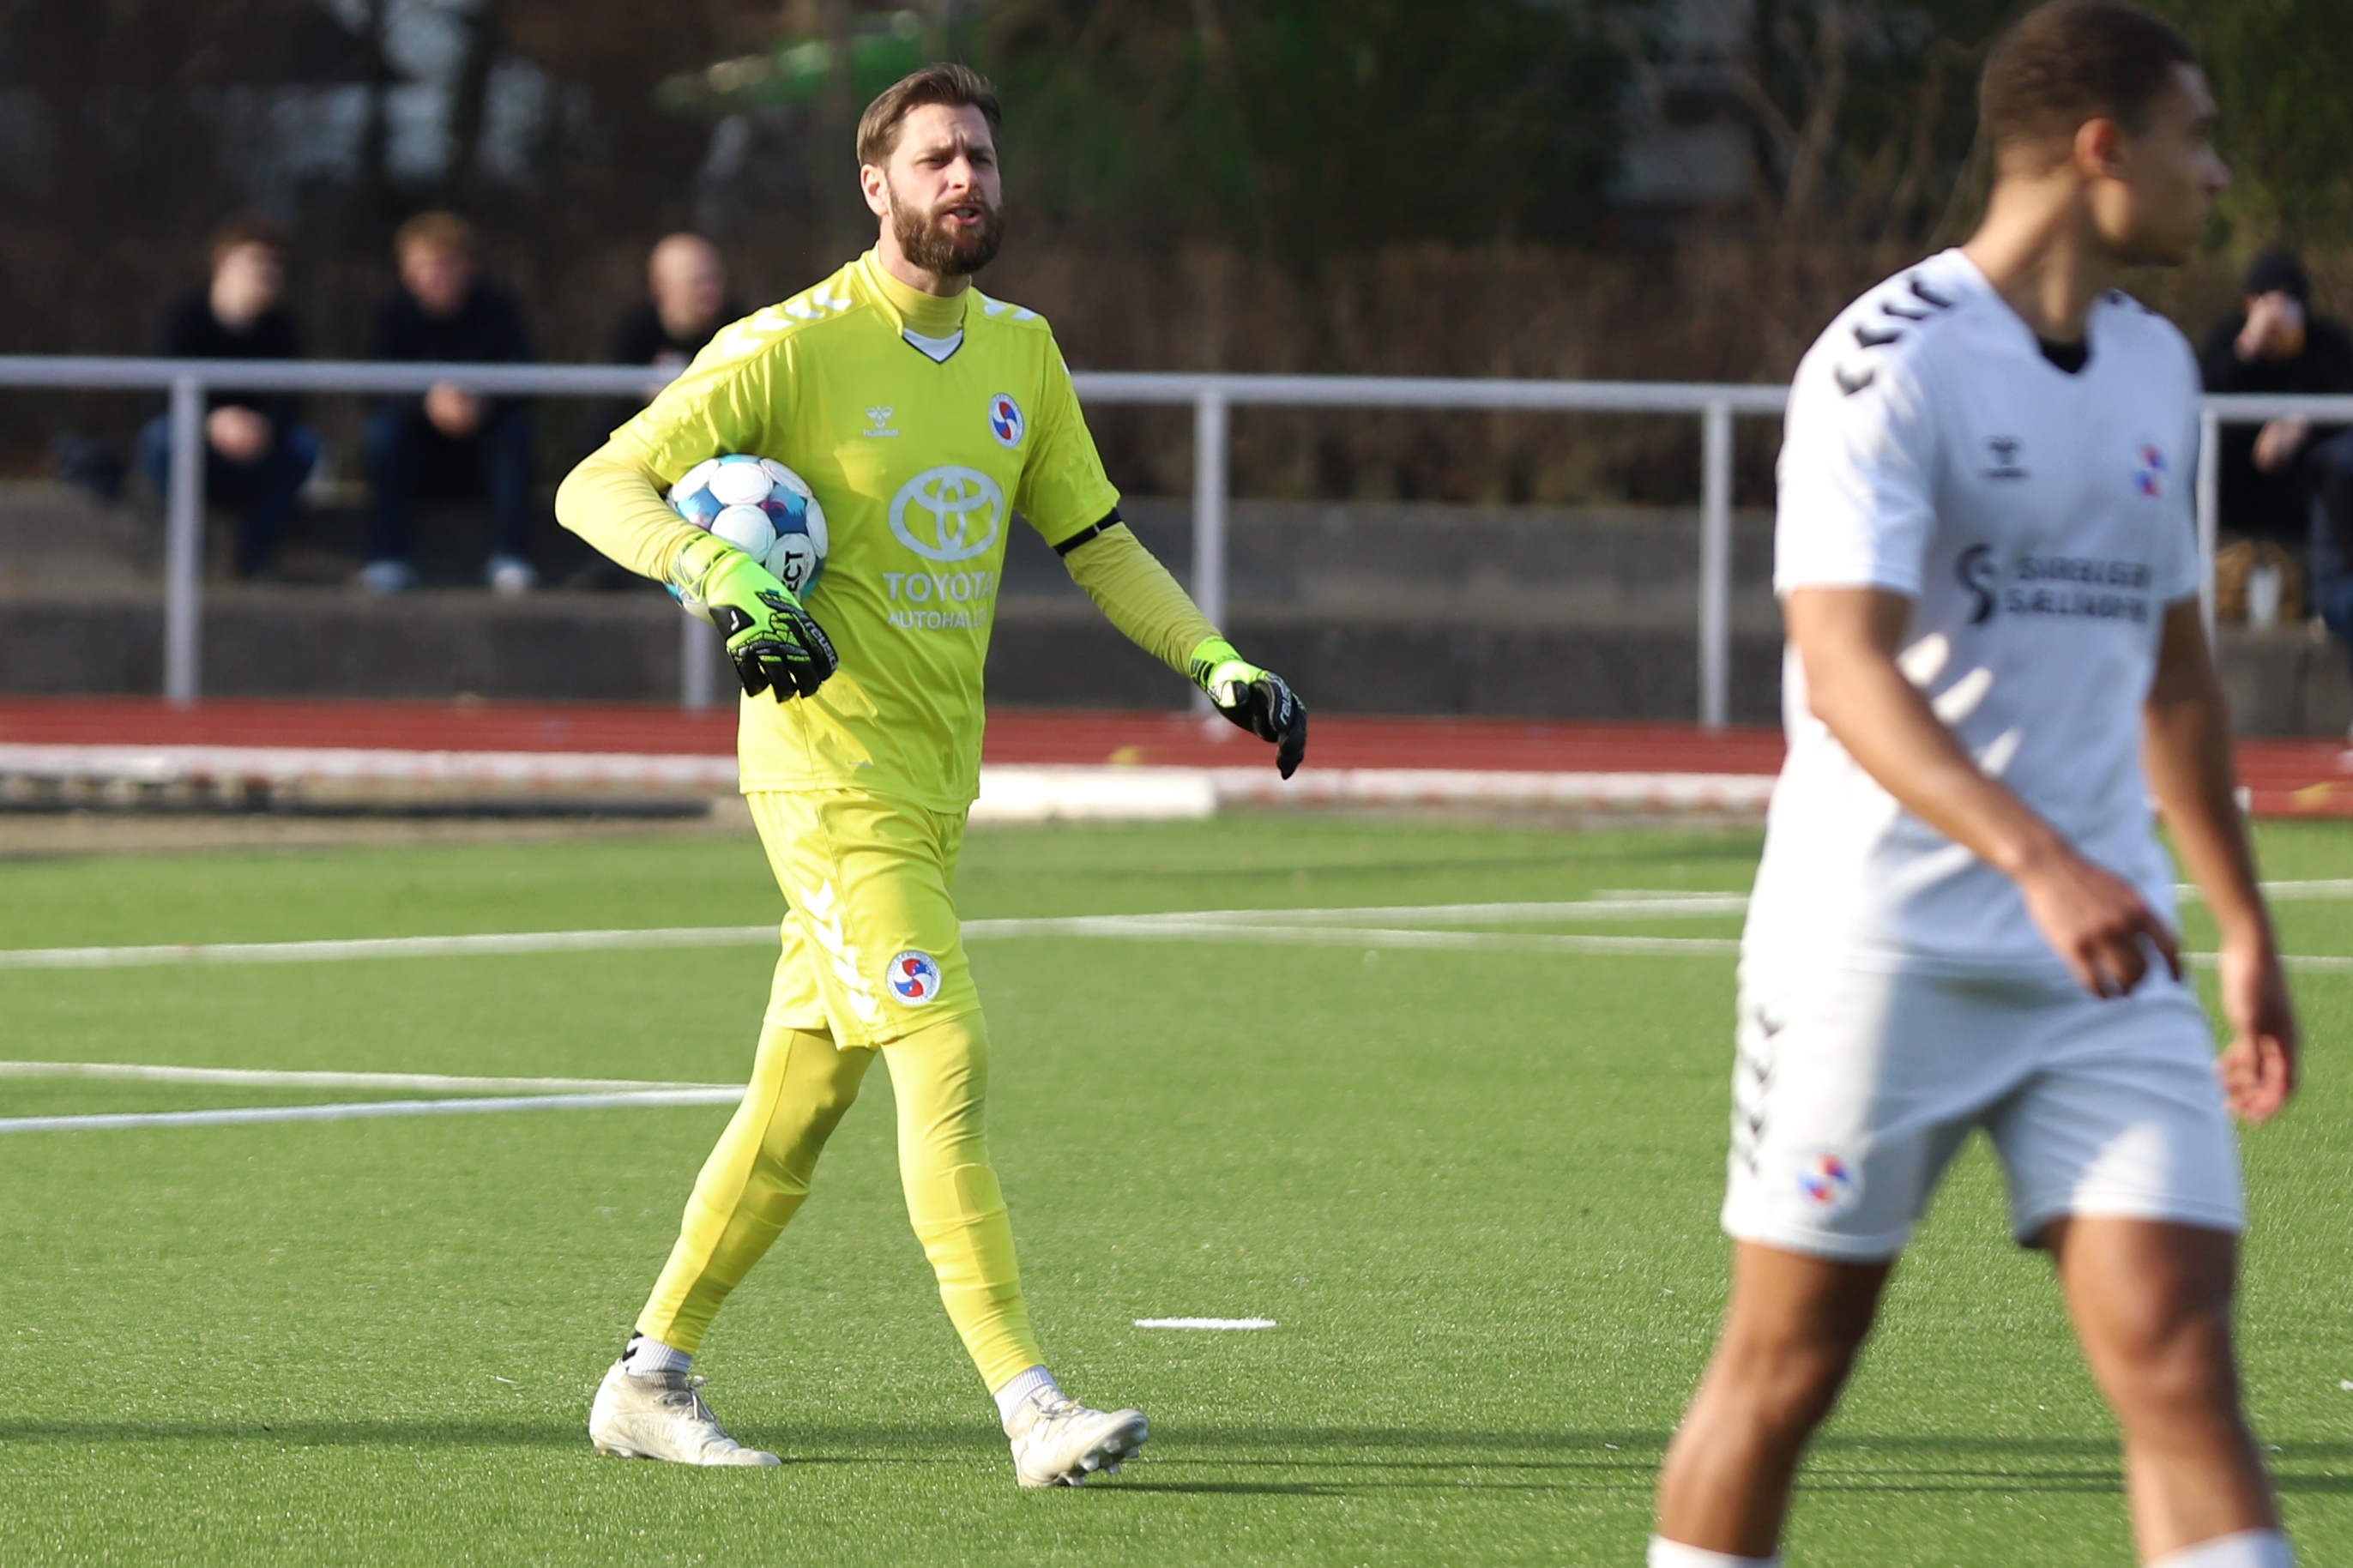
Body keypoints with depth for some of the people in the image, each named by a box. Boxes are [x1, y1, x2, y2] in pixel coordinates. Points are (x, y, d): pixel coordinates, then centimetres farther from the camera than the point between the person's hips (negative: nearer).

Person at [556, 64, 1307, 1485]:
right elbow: (597, 488, -12)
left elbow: (1096, 542, 20)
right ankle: (1033, 1409, -20)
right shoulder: (795, 347, -10)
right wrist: (726, 579, -28)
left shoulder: (1020, 352, 11)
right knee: (947, 1060, -17)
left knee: (801, 1103, 11)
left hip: (935, 781, 7)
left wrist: (1219, 664, 8)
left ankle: (650, 1381, 22)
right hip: (831, 770, -7)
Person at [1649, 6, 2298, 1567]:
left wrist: (2247, 927, 25)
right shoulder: (1892, 365, -12)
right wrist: (2042, 862, -37)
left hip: (2107, 954, 6)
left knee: (2181, 1362, -8)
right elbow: (1848, 672, -24)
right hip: (1879, 952, -6)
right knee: (1788, 1366, 3)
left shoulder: (2156, 368, 13)